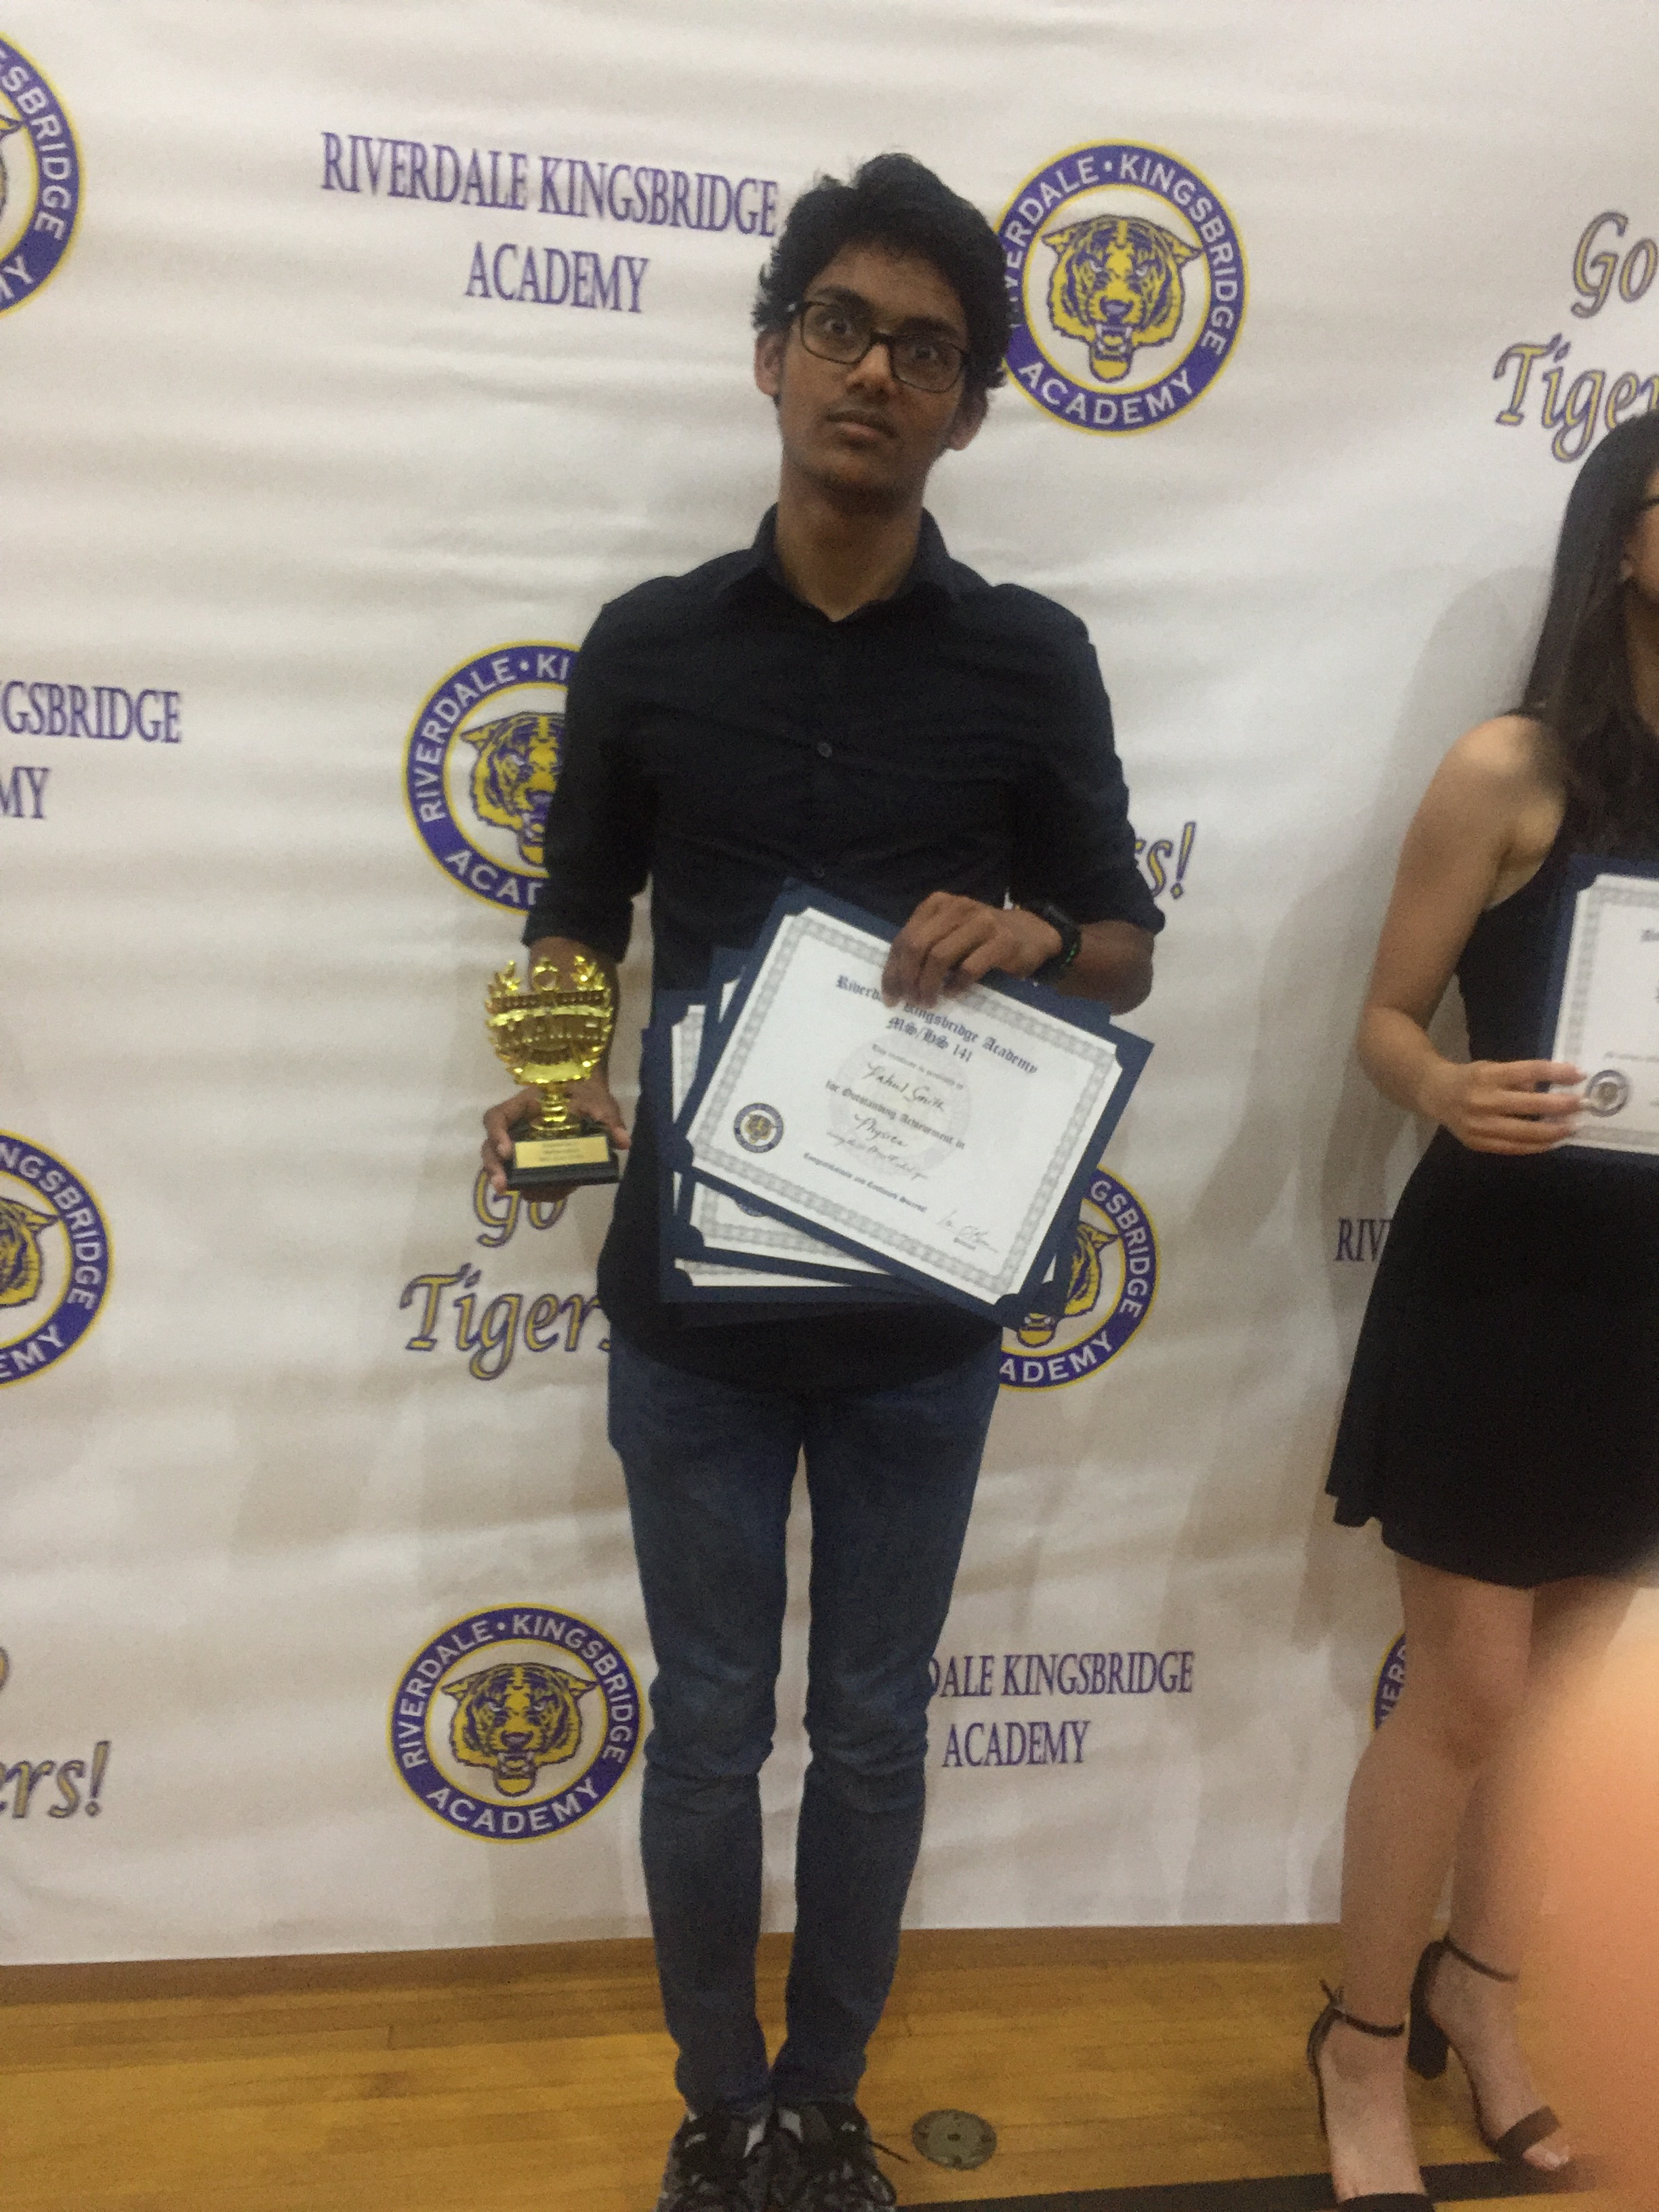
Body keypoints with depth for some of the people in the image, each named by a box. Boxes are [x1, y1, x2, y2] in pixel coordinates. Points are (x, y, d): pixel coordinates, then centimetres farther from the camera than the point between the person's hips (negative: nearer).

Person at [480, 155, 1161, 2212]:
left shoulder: (1030, 657, -1)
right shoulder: (650, 643, 1)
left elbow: (1130, 945, 6)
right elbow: (577, 922, 9)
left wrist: (1032, 940, -17)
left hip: (924, 1301, 0)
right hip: (692, 1291, 0)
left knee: (872, 1733, 14)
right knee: (708, 1731, 13)